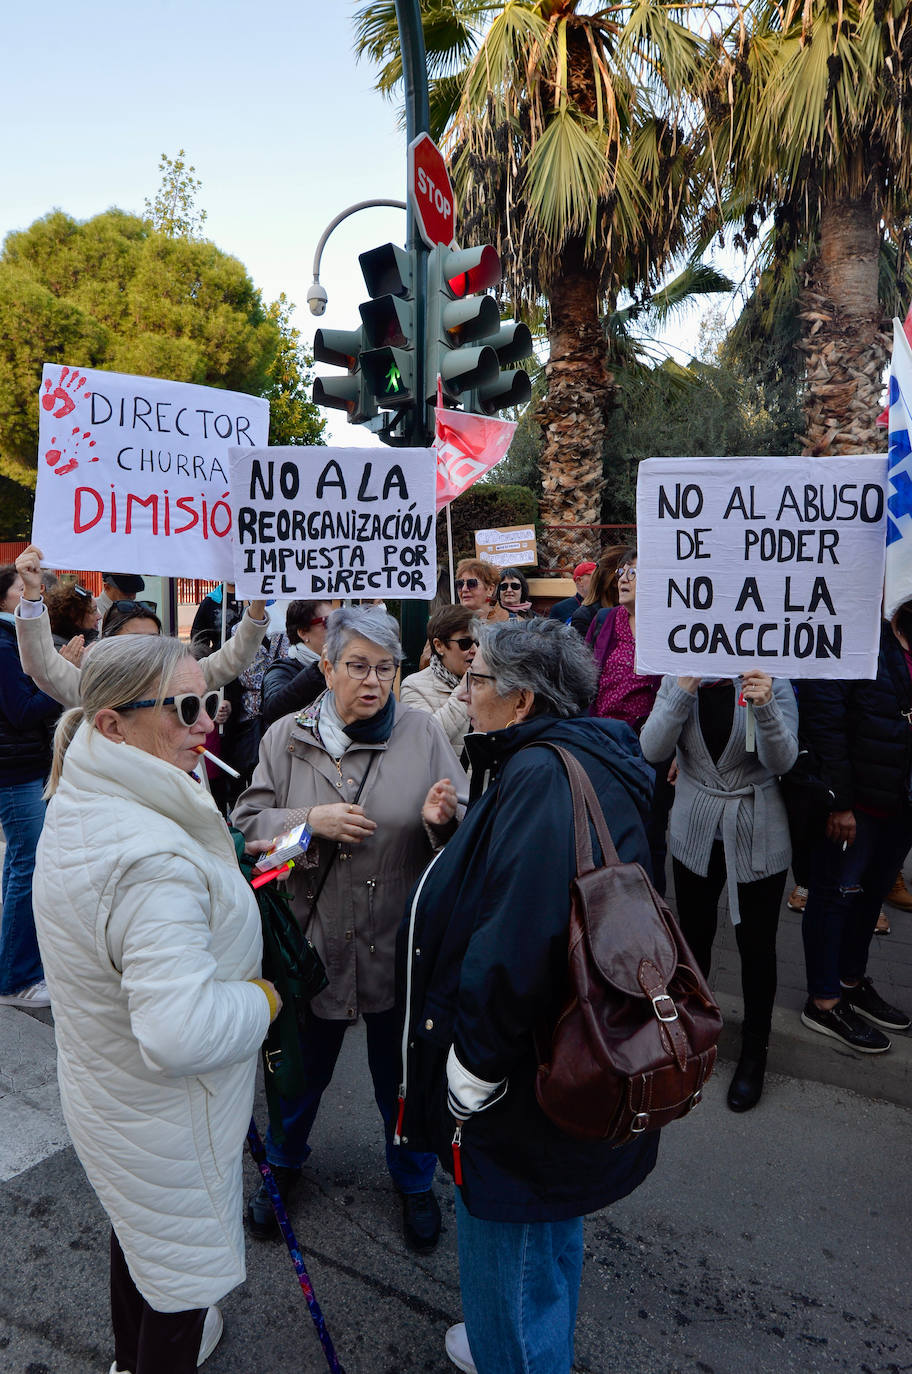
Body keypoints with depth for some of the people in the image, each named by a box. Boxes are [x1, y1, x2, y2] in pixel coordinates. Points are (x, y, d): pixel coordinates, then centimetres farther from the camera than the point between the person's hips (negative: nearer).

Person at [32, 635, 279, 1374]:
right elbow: (183, 1031, -40)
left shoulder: (80, 806, -5)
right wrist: (265, 998, -22)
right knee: (182, 1267, 16)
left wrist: (228, 888, 7)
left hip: (104, 1089, 10)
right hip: (167, 1122, -10)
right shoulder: (154, 858, -37)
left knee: (138, 1233, 33)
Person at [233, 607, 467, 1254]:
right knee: (302, 1065, 22)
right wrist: (310, 820, -19)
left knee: (403, 1073, 19)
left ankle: (415, 1181, 47)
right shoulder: (286, 737, -3)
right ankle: (285, 1163, 53)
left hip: (401, 944, 0)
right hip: (312, 939, 1)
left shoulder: (425, 733, -6)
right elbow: (248, 822, -3)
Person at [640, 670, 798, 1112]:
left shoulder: (772, 682, -10)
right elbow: (653, 749, -15)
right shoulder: (678, 680, -5)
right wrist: (683, 691, -27)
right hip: (695, 832, 2)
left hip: (756, 838, -2)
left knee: (756, 946, 9)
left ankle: (754, 1053, 28)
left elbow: (781, 761, -18)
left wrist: (763, 707, -35)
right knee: (694, 935, 17)